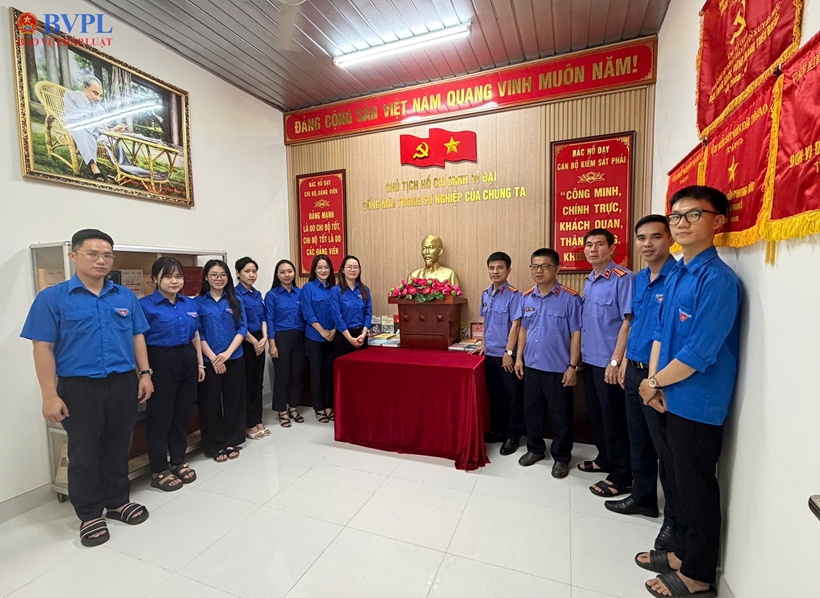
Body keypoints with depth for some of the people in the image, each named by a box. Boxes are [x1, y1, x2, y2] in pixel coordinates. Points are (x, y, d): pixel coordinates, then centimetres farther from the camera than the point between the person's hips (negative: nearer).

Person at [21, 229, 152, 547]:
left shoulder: (126, 296, 5)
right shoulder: (52, 297, -4)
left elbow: (137, 337, 10)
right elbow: (43, 348, -7)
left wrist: (144, 373, 4)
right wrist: (50, 395, -10)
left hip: (124, 384, 3)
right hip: (79, 388, -3)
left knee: (118, 447, 15)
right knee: (84, 453, 11)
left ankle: (118, 502, 33)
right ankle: (89, 514, 28)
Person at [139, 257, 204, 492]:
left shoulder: (190, 303, 8)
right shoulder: (145, 305, -9)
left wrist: (200, 363, 13)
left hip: (187, 360, 6)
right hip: (161, 362, -5)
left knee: (182, 414, 15)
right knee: (160, 417, 6)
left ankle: (179, 462, 30)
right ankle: (159, 471, 21)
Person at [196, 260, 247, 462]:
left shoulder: (235, 301, 5)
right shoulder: (198, 303, -1)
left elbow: (242, 329, 0)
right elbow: (197, 334, -4)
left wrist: (228, 352, -13)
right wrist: (213, 358, -13)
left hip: (234, 359, 2)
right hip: (209, 361, -2)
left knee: (233, 401, 9)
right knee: (211, 403, 6)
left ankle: (232, 442, 24)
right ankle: (215, 446, 20)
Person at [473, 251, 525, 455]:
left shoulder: (513, 295, -13)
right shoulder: (485, 294, 6)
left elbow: (515, 325, -16)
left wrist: (509, 352, -17)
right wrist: (483, 345, 13)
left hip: (506, 354, -6)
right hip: (490, 353, 6)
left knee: (513, 396, 8)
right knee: (495, 395, 17)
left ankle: (513, 435, 22)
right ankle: (498, 430, 33)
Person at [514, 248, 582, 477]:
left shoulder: (570, 298, -12)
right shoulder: (526, 298, 4)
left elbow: (576, 334, -10)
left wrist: (573, 366, -11)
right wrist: (519, 357, 8)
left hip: (558, 369, -5)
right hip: (532, 367, 5)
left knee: (561, 416, 10)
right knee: (531, 411, 17)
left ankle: (561, 457, 30)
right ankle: (535, 448, 37)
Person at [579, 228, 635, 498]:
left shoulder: (623, 278, -14)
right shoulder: (588, 281, 10)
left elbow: (628, 321, -18)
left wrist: (616, 360, -19)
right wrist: (581, 355, 13)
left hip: (608, 362, -8)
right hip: (589, 360, 8)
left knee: (613, 419, 3)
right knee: (596, 414, 18)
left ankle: (621, 476, 19)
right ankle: (604, 459, 36)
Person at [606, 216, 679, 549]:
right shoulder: (638, 279, 10)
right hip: (634, 371, 8)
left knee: (665, 447, 6)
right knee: (639, 441, 19)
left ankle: (675, 517, 25)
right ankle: (643, 497, 37)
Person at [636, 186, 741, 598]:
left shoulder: (718, 279, -19)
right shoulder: (674, 276, 7)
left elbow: (699, 353, -22)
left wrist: (654, 383, -10)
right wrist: (654, 381, -3)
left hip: (698, 404, -8)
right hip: (670, 399, 8)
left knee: (696, 489, 10)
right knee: (677, 480, 21)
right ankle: (682, 552, 42)